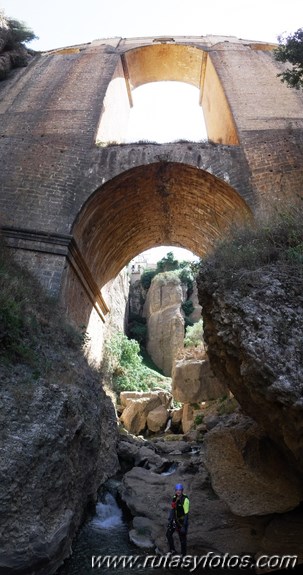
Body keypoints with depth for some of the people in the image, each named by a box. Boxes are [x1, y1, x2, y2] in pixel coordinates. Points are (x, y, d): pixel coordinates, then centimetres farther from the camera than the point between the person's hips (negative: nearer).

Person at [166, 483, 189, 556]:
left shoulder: (185, 500, -23)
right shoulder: (175, 498, -3)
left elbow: (186, 514, -21)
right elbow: (172, 509, 8)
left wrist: (184, 526, -20)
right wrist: (169, 520, 10)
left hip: (182, 521, -7)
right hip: (175, 520, 7)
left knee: (182, 538, 7)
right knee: (168, 534, 14)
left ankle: (183, 554, 27)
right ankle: (172, 550, 34)